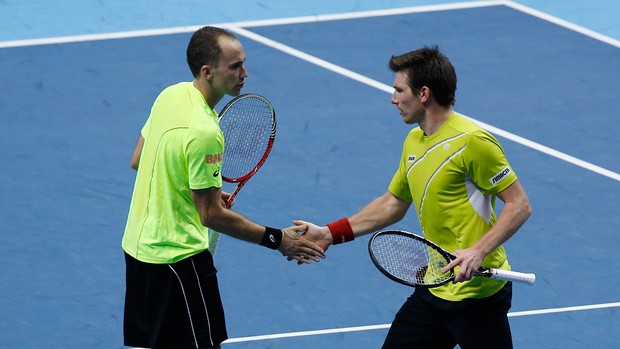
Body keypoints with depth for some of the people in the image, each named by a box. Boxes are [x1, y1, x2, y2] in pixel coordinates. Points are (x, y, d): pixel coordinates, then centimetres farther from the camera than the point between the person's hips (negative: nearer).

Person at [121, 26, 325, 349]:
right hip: (177, 256, -9)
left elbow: (138, 160, 14)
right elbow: (212, 215, -21)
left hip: (137, 244, 9)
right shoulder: (203, 132, -26)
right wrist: (276, 239, -15)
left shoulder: (170, 95, 0)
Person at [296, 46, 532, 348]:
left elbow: (519, 205, -17)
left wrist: (478, 251, -29)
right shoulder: (414, 142, 11)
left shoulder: (471, 141, -16)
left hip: (477, 296, -9)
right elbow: (392, 204, 23)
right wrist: (330, 234, 17)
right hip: (434, 288, 9)